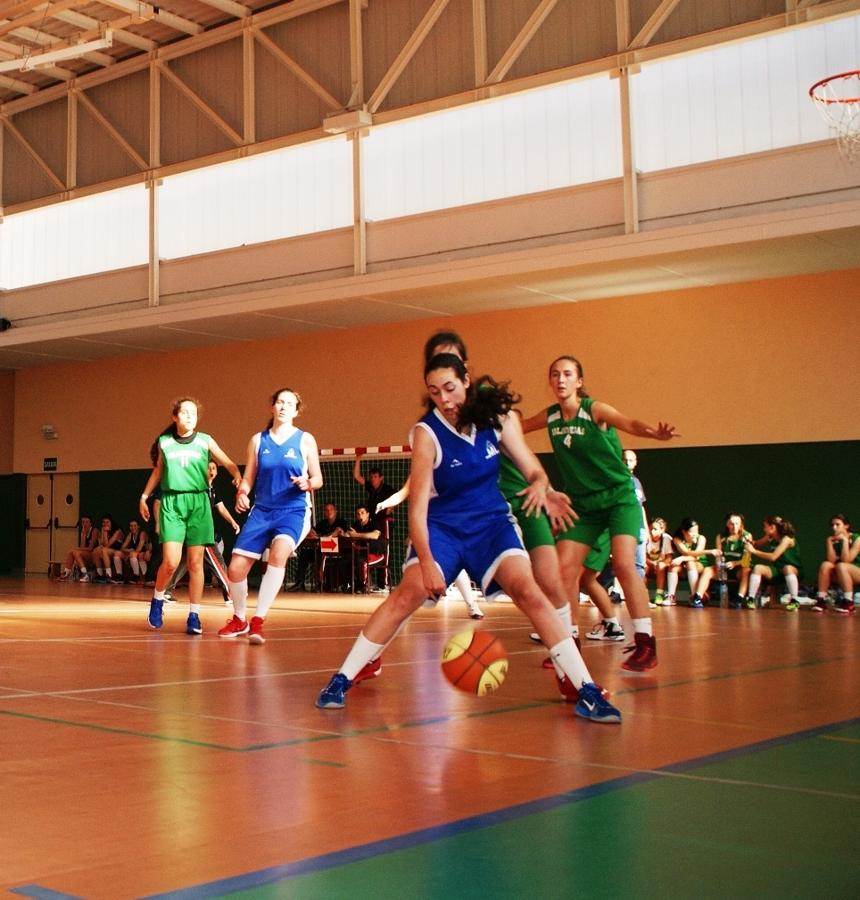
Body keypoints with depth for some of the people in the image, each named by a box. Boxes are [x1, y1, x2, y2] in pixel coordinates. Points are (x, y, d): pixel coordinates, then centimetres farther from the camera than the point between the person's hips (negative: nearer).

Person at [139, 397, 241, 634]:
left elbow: (228, 463, 0)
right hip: (171, 502, 0)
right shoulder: (164, 442, 8)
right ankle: (157, 600, 17)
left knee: (196, 562, 0)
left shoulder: (205, 441, 5)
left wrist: (239, 477, -20)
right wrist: (144, 496, 23)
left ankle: (194, 615, 10)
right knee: (171, 562, -11)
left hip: (198, 502, 1)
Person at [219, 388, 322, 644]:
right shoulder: (258, 440, 8)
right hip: (261, 510, 3)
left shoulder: (305, 440, 2)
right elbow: (248, 478, 10)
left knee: (279, 552, -34)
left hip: (293, 510, -3)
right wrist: (241, 493, -11)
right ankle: (239, 620, 25)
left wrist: (307, 483, -19)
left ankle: (258, 621, -27)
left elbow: (318, 479, 4)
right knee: (235, 568, -4)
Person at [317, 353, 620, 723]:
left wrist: (540, 486, -29)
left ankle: (587, 692, -15)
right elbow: (417, 504, -18)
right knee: (406, 595, -17)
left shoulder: (498, 417, -8)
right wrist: (426, 561, -29)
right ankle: (341, 680, -4)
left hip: (491, 520, 1)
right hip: (442, 524, -1)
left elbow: (533, 470, -4)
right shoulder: (427, 432, -16)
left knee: (528, 591, -18)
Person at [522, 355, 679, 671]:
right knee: (563, 568, -4)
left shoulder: (595, 410, -16)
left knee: (624, 564, -20)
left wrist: (655, 433, -55)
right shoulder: (549, 417, 0)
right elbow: (517, 427, 18)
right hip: (583, 504, 5)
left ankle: (646, 644, -15)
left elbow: (630, 424, -36)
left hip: (619, 497, -5)